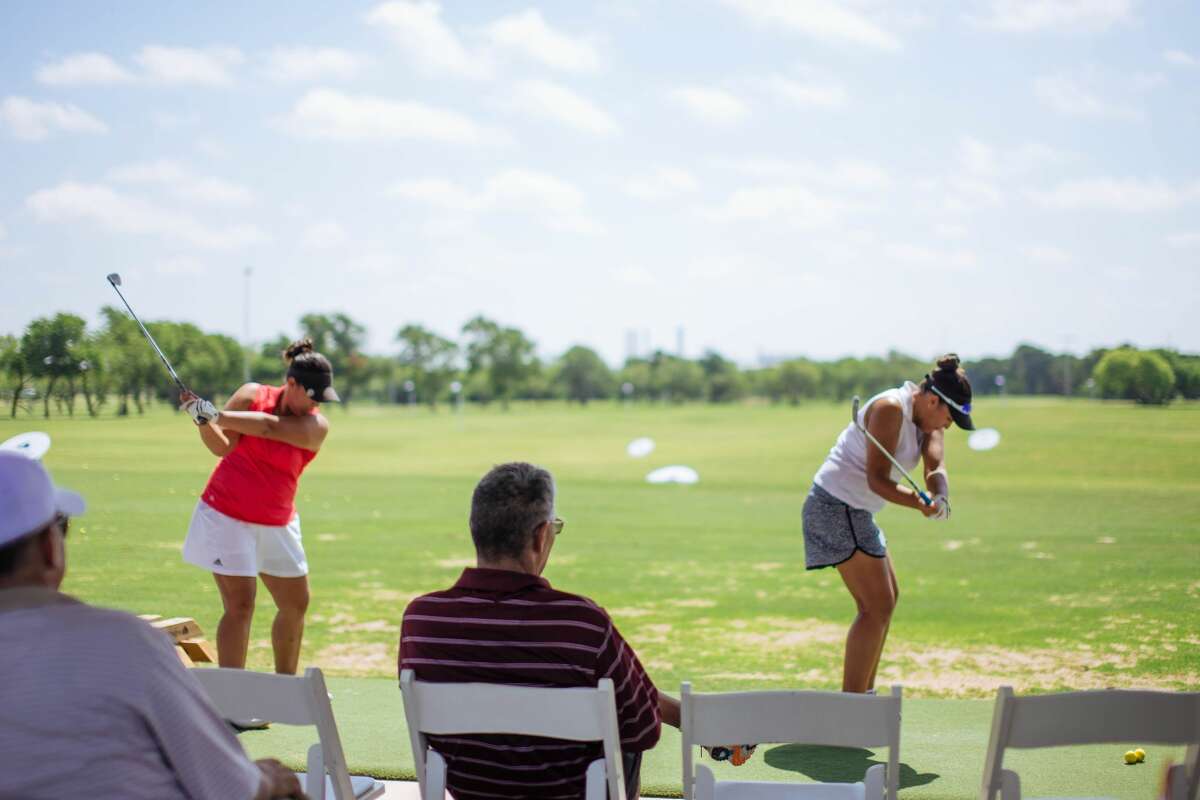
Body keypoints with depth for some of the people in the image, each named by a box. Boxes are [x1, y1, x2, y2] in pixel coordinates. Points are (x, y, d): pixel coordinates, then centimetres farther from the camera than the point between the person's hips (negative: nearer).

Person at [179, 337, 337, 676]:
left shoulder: (316, 426, -8)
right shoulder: (252, 395, -7)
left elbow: (270, 427, -25)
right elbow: (222, 446, -12)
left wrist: (215, 414, -34)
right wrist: (203, 421, -31)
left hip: (276, 524, 4)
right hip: (227, 516, -4)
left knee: (296, 604, 11)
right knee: (240, 604, -13)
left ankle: (285, 682, 30)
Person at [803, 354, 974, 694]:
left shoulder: (926, 419, 8)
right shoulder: (890, 408, -19)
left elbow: (936, 466, -9)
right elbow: (877, 480, -24)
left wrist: (940, 496, -31)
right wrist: (920, 504, -36)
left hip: (855, 511, 10)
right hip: (836, 505, -10)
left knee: (887, 598, 19)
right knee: (877, 606, -13)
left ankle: (864, 692, 28)